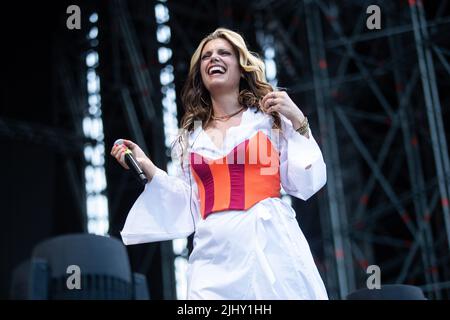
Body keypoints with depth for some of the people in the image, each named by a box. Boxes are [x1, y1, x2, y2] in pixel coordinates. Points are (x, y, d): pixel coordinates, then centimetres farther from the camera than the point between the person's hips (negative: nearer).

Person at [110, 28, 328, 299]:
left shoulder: (269, 117, 6)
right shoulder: (192, 134, 15)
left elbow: (306, 185, 2)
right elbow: (191, 205, 14)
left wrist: (298, 123, -5)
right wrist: (146, 167, 9)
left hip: (270, 244, -2)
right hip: (215, 253, 3)